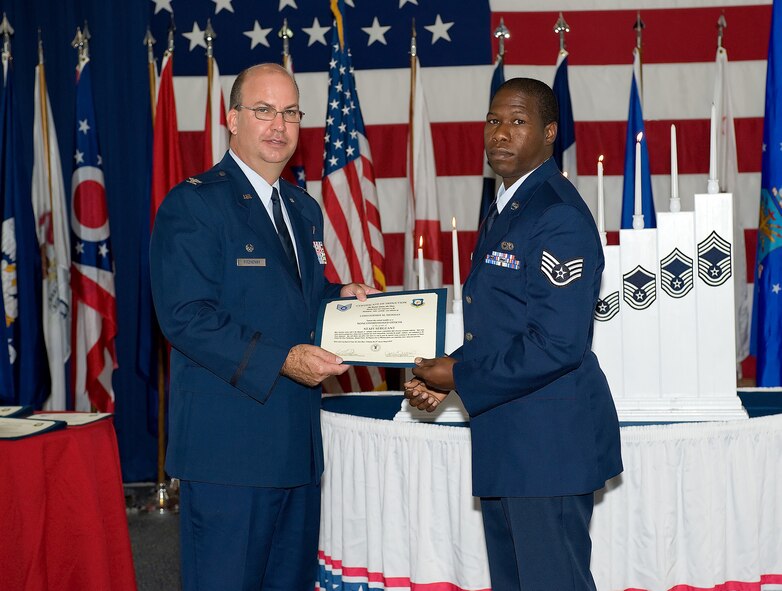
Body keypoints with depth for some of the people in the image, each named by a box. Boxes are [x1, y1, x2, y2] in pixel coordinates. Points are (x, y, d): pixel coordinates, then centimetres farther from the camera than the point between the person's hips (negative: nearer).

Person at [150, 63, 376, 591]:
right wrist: (280, 360, -23)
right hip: (229, 443, -8)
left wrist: (340, 297, 4)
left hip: (299, 441, 8)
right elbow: (186, 316, -18)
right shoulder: (192, 204, -9)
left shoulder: (305, 209, 17)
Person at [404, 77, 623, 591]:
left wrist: (461, 376, -15)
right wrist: (446, 375, 5)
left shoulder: (560, 218, -17)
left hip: (550, 442, -10)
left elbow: (557, 345, -24)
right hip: (505, 441, 10)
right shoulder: (503, 210, 15)